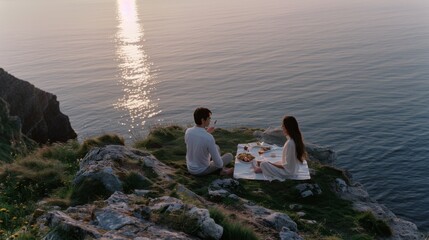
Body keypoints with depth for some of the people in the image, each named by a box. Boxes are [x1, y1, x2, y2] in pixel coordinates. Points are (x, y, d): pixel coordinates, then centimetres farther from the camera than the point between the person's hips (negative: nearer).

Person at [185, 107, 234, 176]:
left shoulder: (188, 131, -13)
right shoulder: (209, 138, -32)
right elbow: (218, 163, -24)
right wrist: (222, 166, -2)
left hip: (190, 169, 6)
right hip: (202, 171, -6)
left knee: (216, 147, 25)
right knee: (229, 156, 11)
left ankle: (222, 169, 36)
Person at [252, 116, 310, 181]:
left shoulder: (289, 143, -29)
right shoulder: (297, 139, -2)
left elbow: (288, 167, -25)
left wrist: (272, 164, -12)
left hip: (289, 172, -9)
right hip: (296, 169, 9)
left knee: (263, 164, -6)